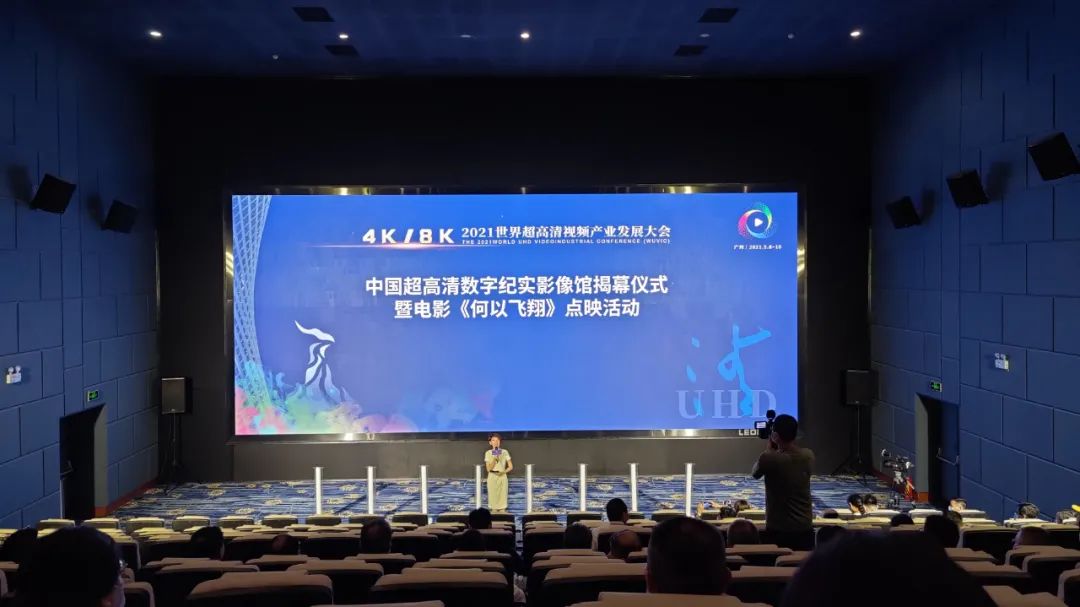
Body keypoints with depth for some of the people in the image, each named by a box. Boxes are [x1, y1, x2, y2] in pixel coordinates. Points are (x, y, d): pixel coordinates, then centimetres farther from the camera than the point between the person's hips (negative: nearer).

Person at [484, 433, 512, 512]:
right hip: (492, 477, 0)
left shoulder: (505, 452, 1)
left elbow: (510, 467, 3)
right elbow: (488, 469, -6)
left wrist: (504, 472, -14)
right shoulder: (488, 453, 0)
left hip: (502, 477, 0)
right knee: (493, 496, 0)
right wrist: (494, 459, -19)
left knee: (502, 496, -2)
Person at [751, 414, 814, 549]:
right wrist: (775, 451, 16)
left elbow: (755, 474, 3)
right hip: (805, 528, 5)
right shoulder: (808, 456, -2)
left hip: (778, 529, -4)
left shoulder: (769, 458, -19)